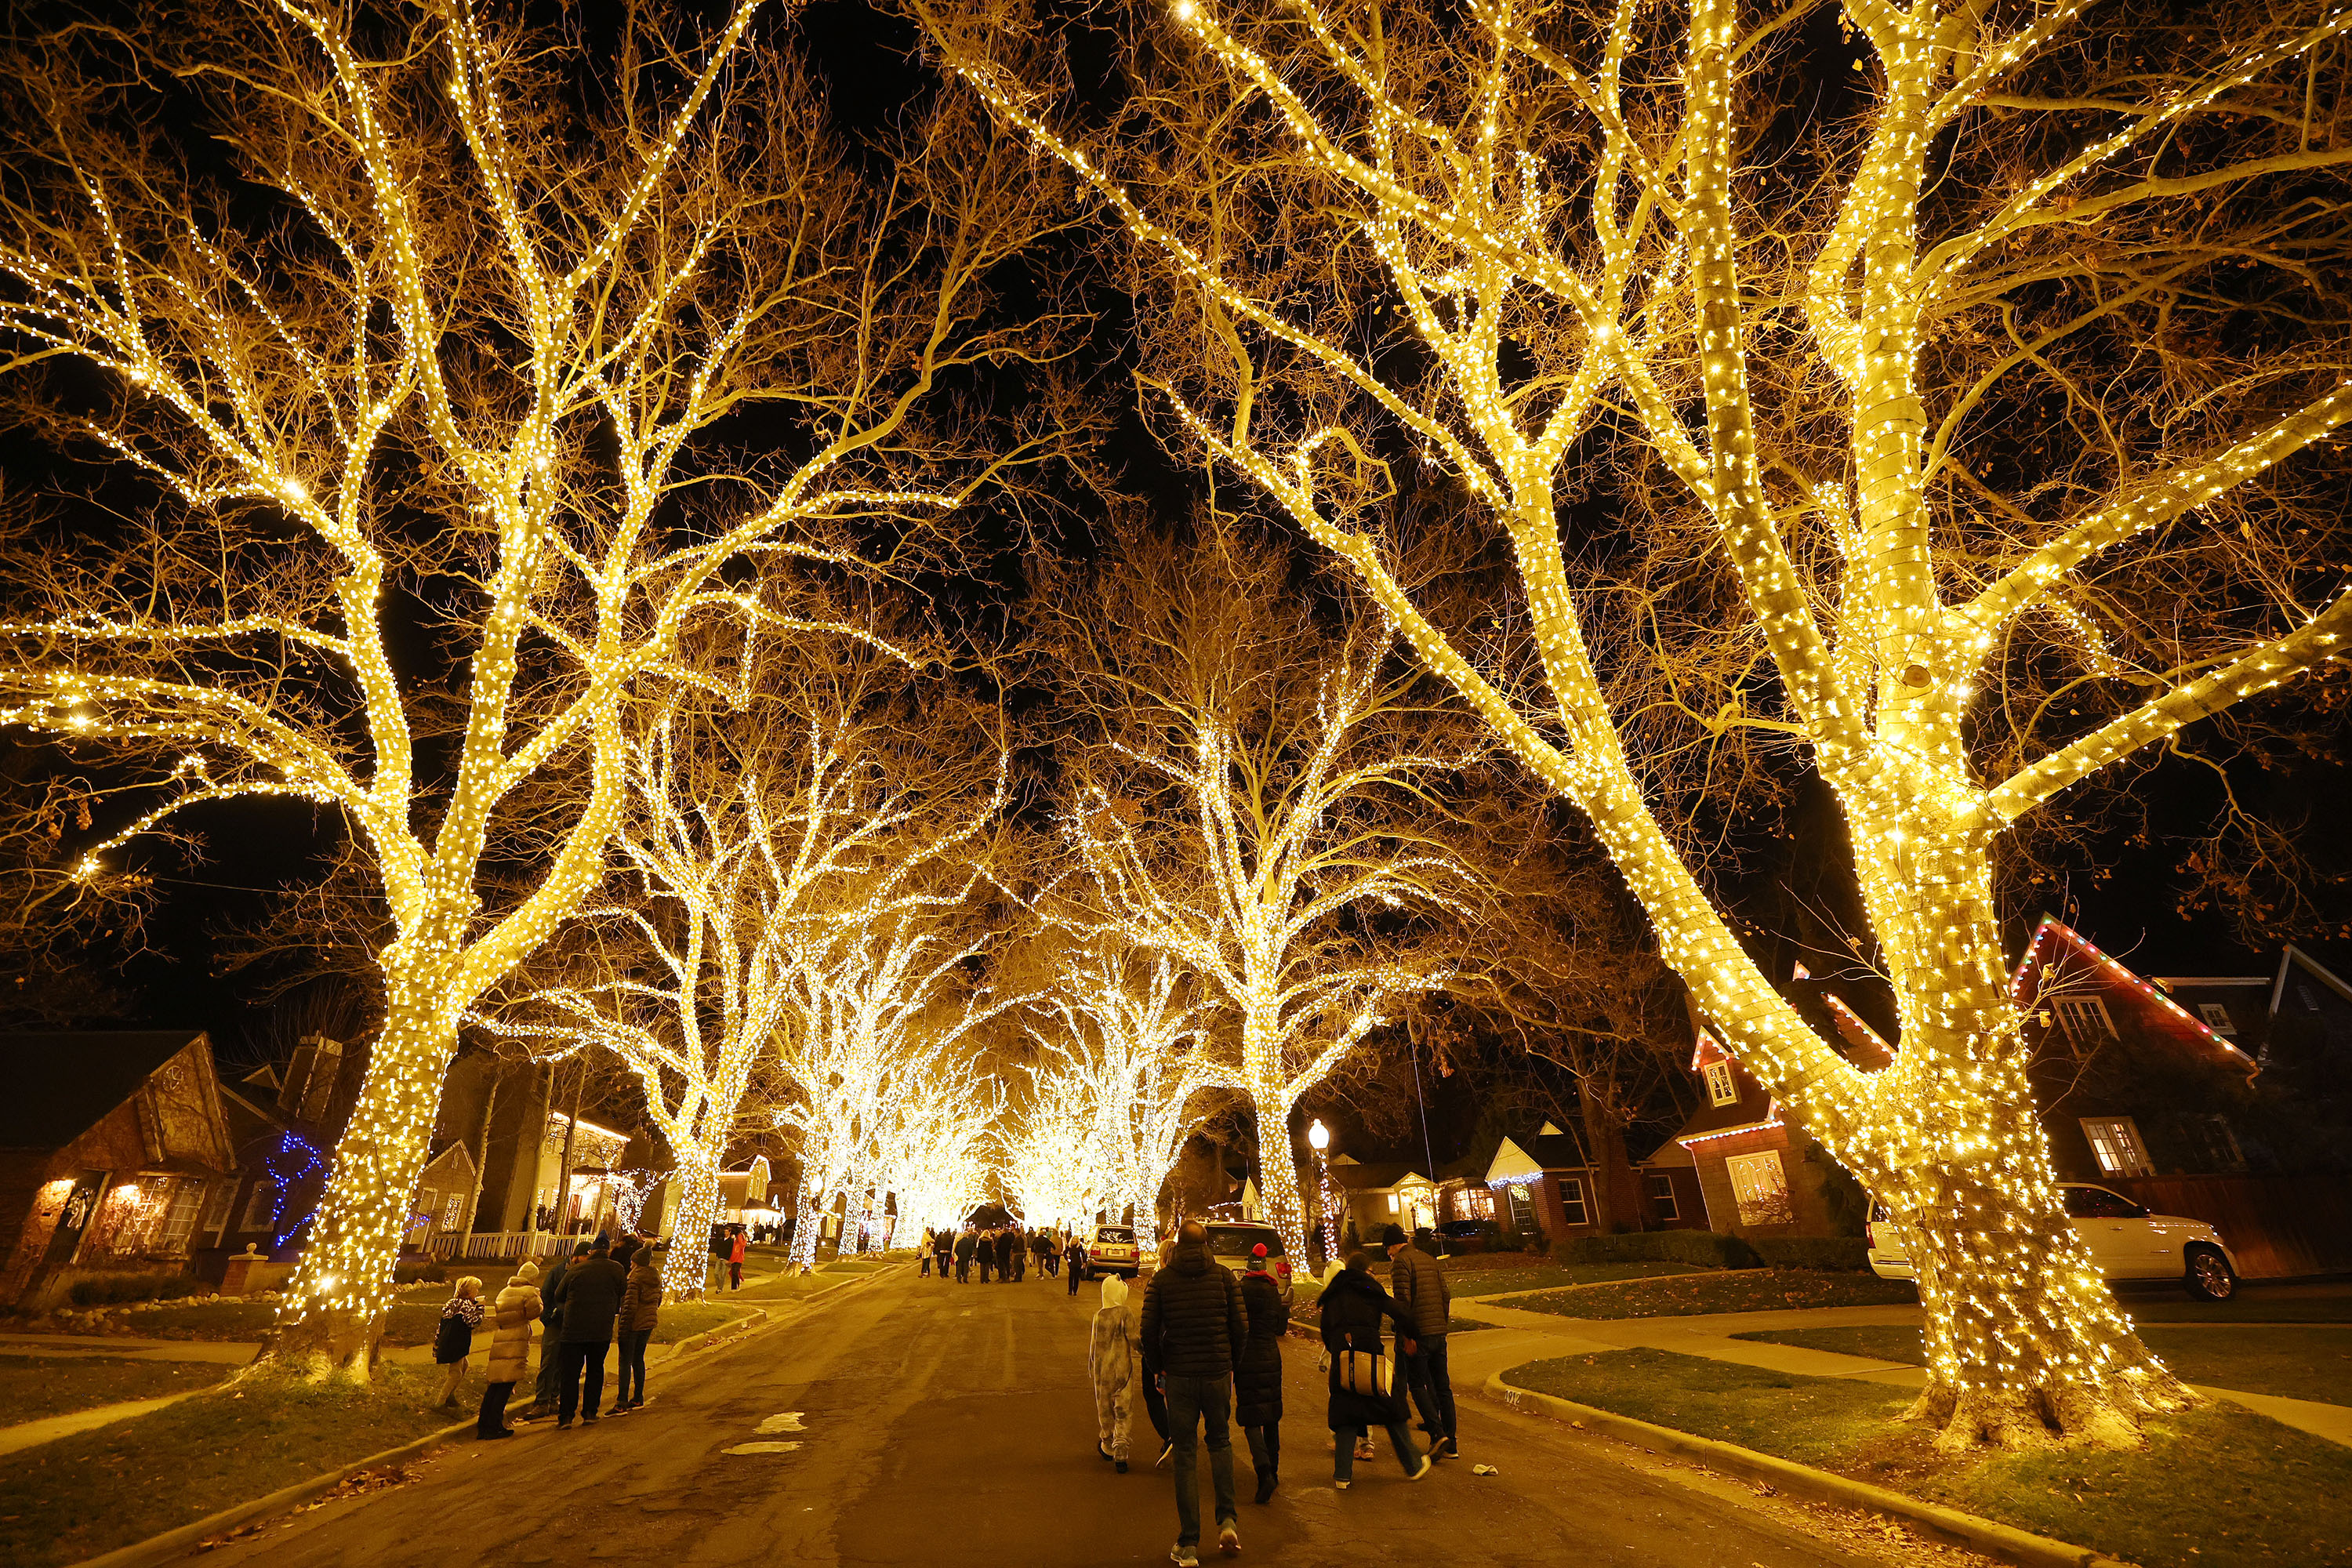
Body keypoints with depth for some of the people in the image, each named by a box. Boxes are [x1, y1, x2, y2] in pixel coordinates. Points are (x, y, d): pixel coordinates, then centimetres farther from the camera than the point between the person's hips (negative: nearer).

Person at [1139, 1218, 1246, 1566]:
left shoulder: (1161, 1280, -4)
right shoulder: (1222, 1276, -3)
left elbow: (1149, 1330, -5)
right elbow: (1240, 1327, -3)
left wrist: (1156, 1369, 9)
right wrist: (1230, 1362, 12)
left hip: (1179, 1376, -1)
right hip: (1217, 1374, 1)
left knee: (1185, 1454, 10)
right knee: (1220, 1442, 22)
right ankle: (1227, 1518, 11)